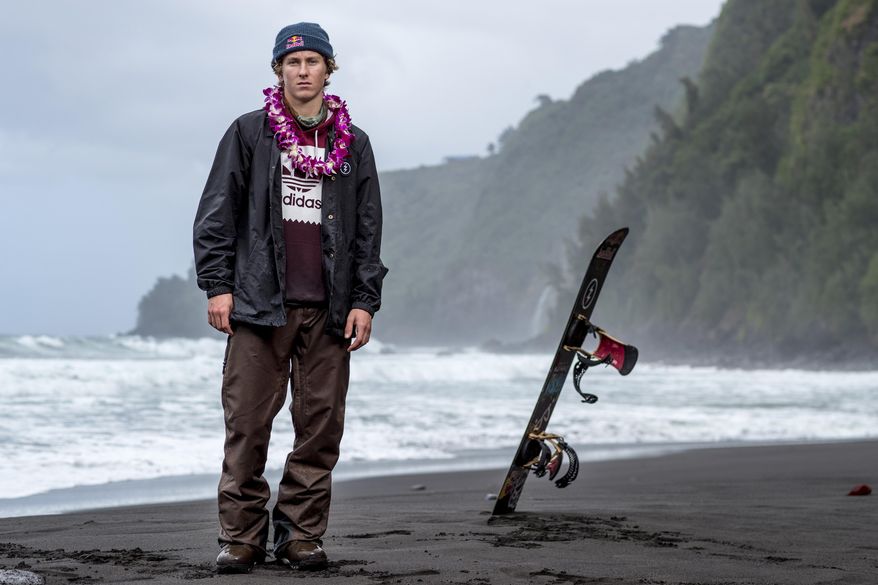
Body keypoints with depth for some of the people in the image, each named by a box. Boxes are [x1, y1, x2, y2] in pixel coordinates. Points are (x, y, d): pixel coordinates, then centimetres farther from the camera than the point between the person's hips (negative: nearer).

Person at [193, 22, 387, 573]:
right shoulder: (248, 134, 7)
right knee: (247, 425, -3)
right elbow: (216, 214, 5)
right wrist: (217, 285, -3)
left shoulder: (353, 145, 12)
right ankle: (242, 537, 5)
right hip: (259, 303, -2)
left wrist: (364, 301, 5)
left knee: (321, 427, 2)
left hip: (329, 310, 2)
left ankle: (302, 534, 11)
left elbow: (369, 231, 12)